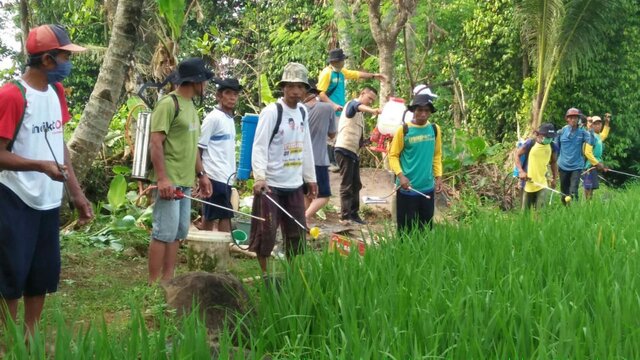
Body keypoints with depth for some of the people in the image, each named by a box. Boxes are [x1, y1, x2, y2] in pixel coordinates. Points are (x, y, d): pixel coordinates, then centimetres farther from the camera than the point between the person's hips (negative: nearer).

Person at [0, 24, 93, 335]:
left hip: (49, 201, 8)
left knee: (43, 275, 14)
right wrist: (41, 166, -30)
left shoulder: (56, 91, 7)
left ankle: (29, 339, 28)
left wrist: (77, 193, 12)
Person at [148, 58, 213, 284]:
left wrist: (201, 174, 20)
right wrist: (162, 178, -23)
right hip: (169, 180, -9)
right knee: (164, 233, -8)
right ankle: (153, 284, -1)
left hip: (185, 181, 10)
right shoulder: (169, 103, -12)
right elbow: (155, 142, -17)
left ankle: (167, 280, 19)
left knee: (178, 233, 12)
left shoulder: (190, 106, 17)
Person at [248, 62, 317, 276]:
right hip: (271, 185, -7)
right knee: (266, 231, -2)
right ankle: (264, 275, 11)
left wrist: (311, 178, 17)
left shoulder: (302, 113, 10)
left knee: (297, 233, 12)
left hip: (295, 185, 7)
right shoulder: (271, 112, -10)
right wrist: (259, 177, -26)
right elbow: (259, 147, -15)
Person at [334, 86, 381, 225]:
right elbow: (358, 106, -32)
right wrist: (372, 111, -52)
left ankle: (353, 214, 17)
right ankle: (345, 216, -6)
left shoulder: (360, 114, 21)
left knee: (356, 185, 11)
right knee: (347, 186, -8)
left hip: (353, 152, 9)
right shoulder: (352, 104, -5)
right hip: (344, 150, -9)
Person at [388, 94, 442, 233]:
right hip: (407, 188, -4)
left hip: (428, 188, 4)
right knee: (406, 228, 4)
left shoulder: (435, 129, 3)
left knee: (426, 228, 14)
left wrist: (438, 176, 5)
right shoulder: (403, 130, -9)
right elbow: (393, 155, -6)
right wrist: (400, 175, -19)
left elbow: (437, 155, 12)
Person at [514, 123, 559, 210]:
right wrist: (521, 171, -15)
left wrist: (554, 178, 13)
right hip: (528, 182, -2)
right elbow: (517, 155, -4)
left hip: (542, 183, 2)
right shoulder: (530, 143, -12)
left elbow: (553, 162, 14)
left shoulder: (553, 147, -1)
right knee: (526, 210, 8)